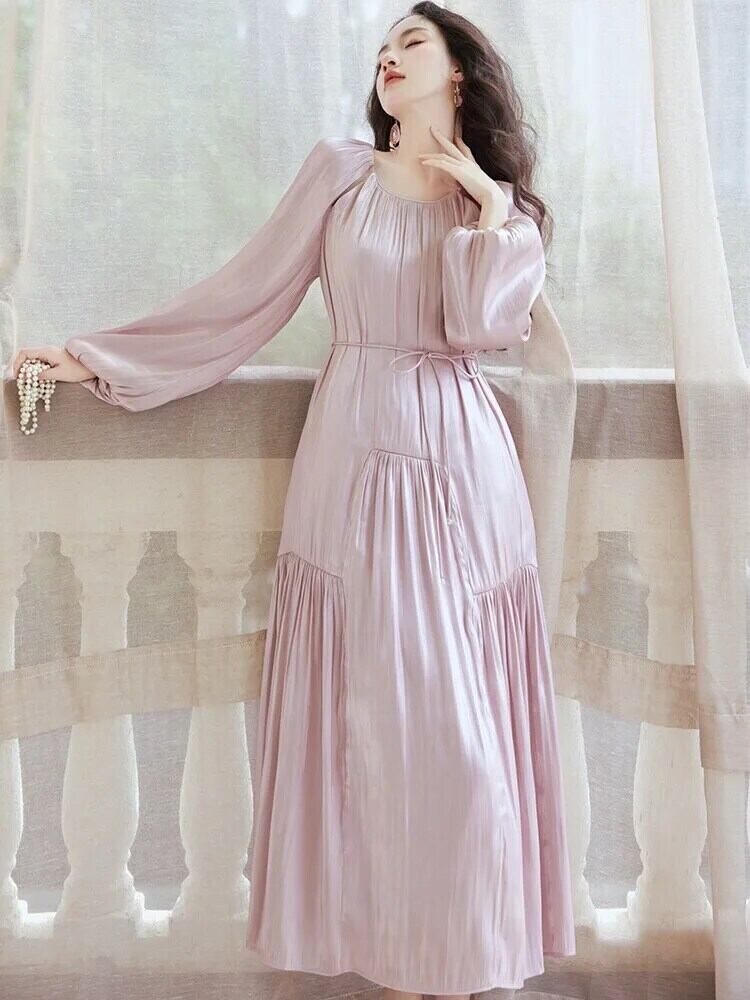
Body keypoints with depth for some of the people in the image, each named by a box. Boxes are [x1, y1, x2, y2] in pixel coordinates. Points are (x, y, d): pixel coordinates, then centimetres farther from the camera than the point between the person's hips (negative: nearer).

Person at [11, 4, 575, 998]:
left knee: (462, 718, 0)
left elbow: (482, 326, -5)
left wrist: (487, 203, -1)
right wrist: (96, 358, 3)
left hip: (459, 469, 1)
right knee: (372, 712, -1)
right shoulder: (340, 172, 10)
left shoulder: (501, 204, 12)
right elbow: (243, 296, 6)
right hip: (354, 460, 0)